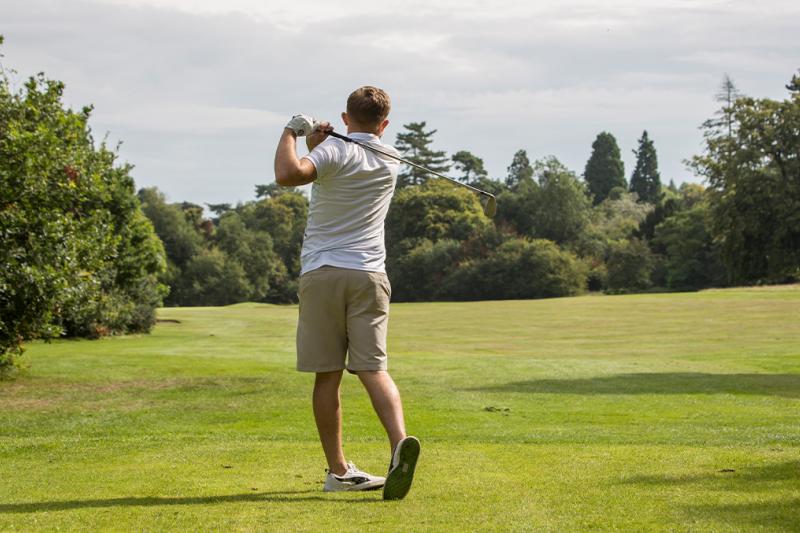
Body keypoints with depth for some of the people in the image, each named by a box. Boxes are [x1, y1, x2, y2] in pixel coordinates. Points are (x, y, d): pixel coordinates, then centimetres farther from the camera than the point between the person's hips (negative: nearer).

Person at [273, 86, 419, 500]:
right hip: (368, 275, 3)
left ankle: (338, 470, 7)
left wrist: (291, 132, -8)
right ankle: (400, 441, -28)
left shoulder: (334, 151, -5)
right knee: (372, 369, -4)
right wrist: (320, 142, 8)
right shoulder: (390, 162, 12)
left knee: (327, 375, 3)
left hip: (321, 275, -2)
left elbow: (288, 174, -24)